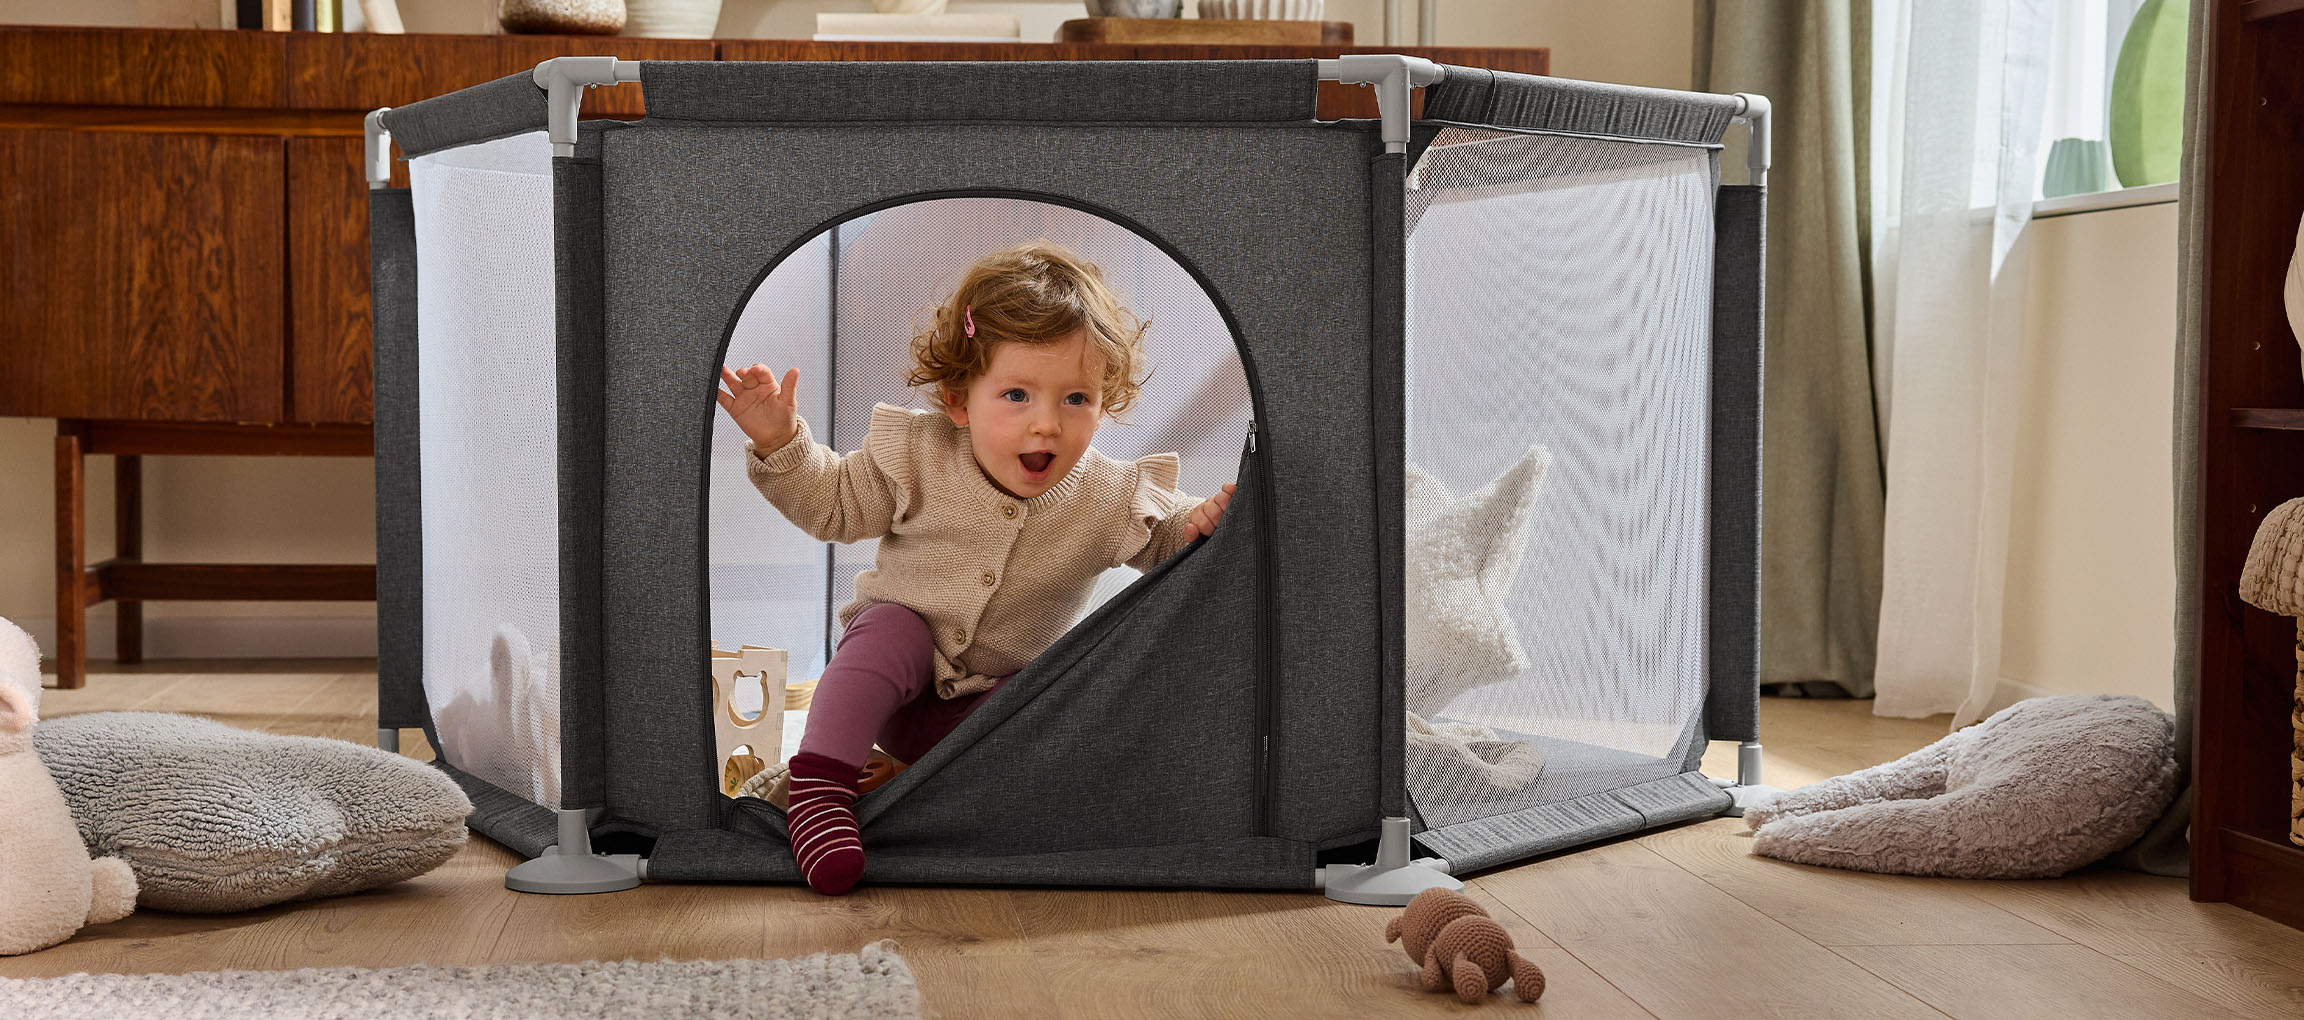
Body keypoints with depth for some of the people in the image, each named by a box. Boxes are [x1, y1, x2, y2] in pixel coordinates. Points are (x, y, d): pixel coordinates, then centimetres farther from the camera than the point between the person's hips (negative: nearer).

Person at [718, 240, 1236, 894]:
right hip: (904, 646, -1)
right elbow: (834, 503, -1)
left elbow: (1165, 543, 2)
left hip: (997, 693, 1)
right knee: (888, 627, -33)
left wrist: (1204, 522, -21)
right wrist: (781, 443, -16)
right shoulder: (918, 456, -12)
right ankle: (820, 783, -35)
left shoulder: (1114, 500, -13)